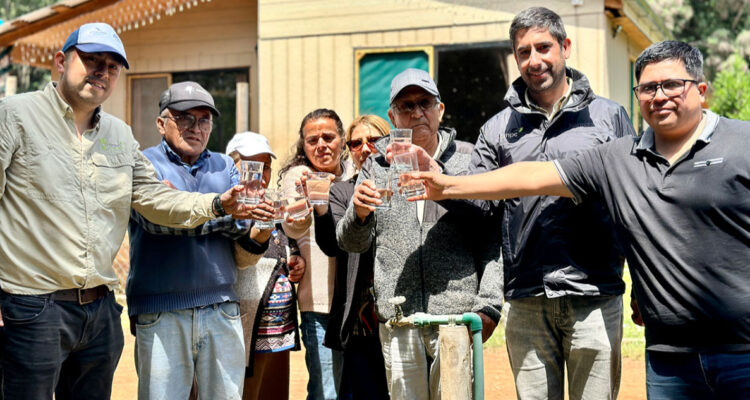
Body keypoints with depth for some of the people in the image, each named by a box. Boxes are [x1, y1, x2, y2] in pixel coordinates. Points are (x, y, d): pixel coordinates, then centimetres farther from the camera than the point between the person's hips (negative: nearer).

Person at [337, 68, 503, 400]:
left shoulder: (468, 161, 5)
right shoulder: (377, 166, 11)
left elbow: (492, 239, 4)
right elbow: (351, 244, 12)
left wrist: (488, 306, -5)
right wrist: (359, 214, -10)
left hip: (457, 317, -2)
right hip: (396, 321, 2)